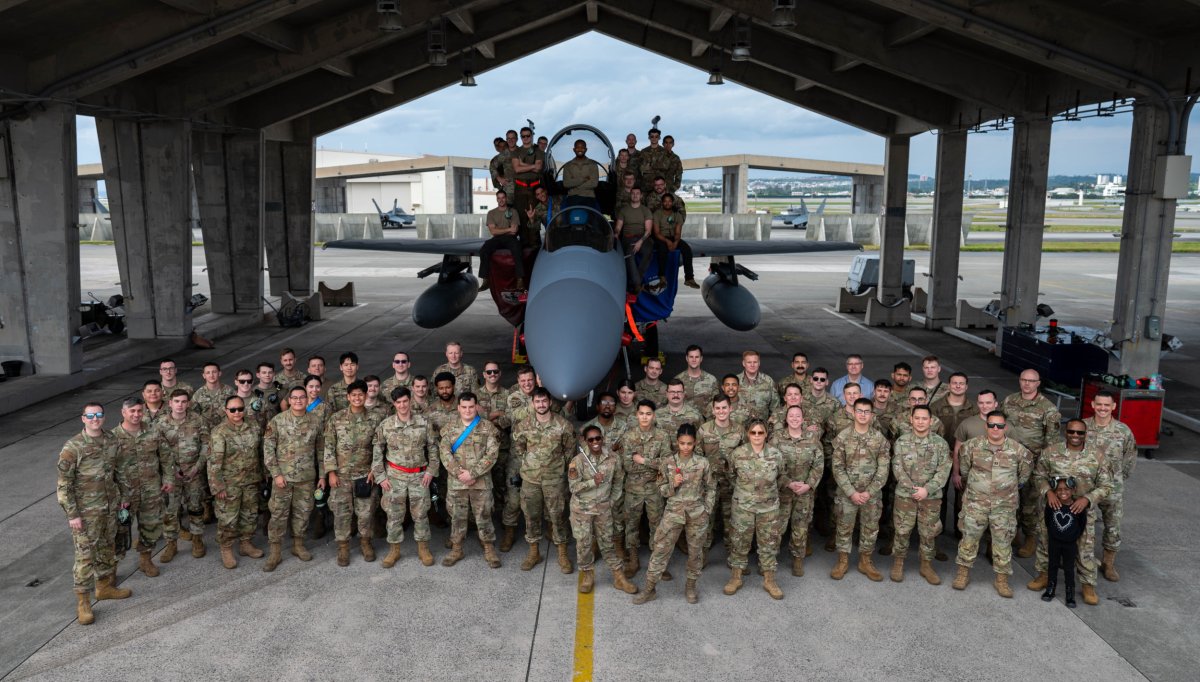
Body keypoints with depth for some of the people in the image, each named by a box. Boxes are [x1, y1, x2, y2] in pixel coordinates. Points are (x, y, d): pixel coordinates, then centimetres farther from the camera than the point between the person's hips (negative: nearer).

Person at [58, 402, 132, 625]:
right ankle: (82, 602, 8)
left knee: (106, 548, 18)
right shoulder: (72, 447, -16)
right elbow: (64, 483, -14)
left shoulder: (111, 442, 2)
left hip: (109, 507, 6)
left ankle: (104, 586, 35)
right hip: (86, 511, -6)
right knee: (85, 555, -2)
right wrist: (72, 514, -15)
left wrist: (124, 495, 15)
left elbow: (120, 470, 16)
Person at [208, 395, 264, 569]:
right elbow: (214, 462, -15)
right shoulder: (219, 432, -14)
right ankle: (226, 550, 17)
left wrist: (261, 476, 13)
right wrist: (218, 487, -17)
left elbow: (260, 452, 12)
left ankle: (246, 543, 32)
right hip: (229, 483, -5)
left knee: (250, 514, 15)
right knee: (228, 518, 2)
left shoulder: (254, 428, 2)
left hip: (251, 482, 5)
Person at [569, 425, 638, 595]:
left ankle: (619, 577, 20)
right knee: (583, 543, 7)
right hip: (582, 508, -2)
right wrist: (593, 482, -27)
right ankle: (587, 575, 27)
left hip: (603, 508, 2)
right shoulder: (578, 460, -16)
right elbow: (573, 487, -15)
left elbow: (618, 481, 6)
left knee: (607, 542, 11)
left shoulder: (613, 459, -8)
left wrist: (612, 500, 3)